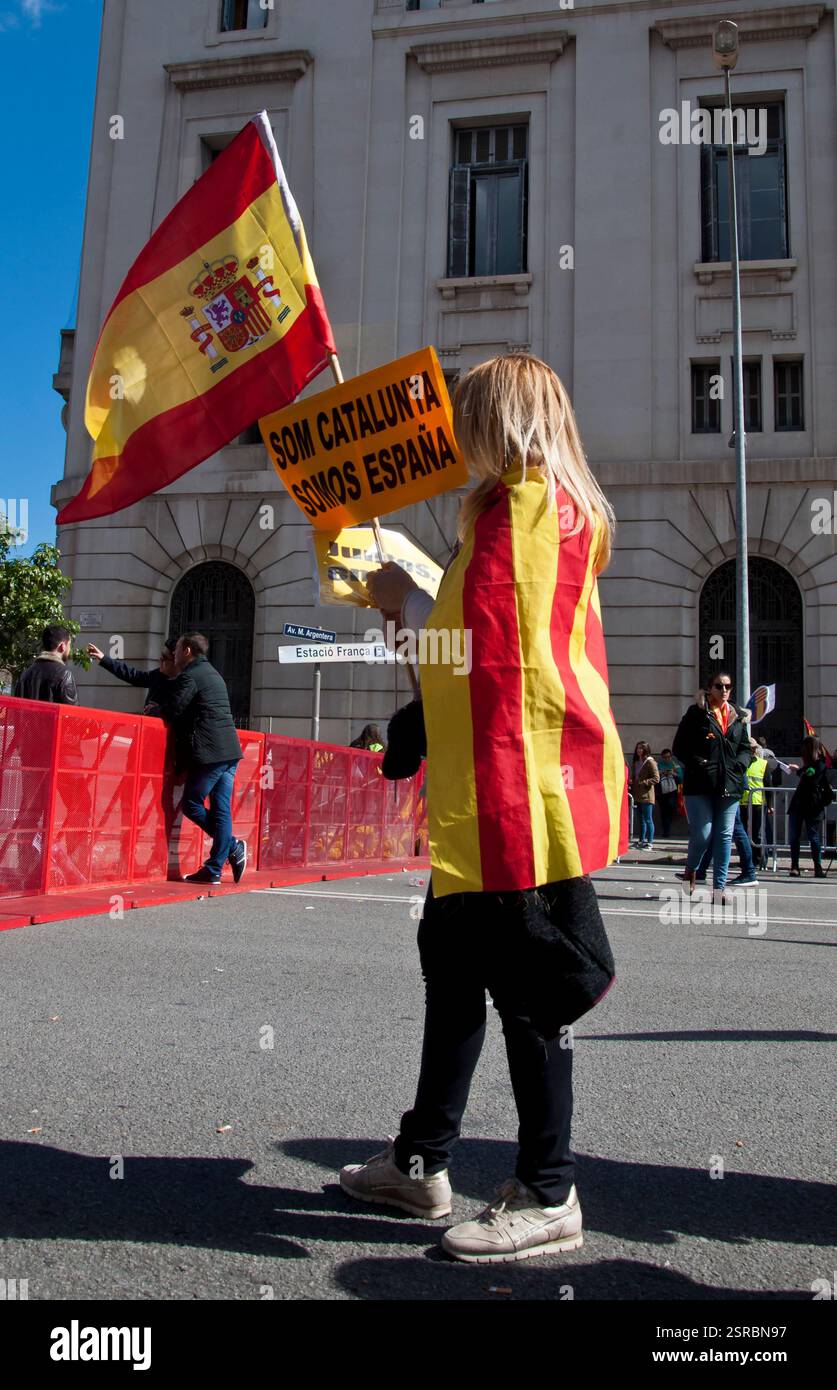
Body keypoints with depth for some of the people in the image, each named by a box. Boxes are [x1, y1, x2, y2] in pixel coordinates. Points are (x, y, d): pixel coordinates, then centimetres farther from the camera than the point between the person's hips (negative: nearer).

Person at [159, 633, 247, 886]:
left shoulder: (189, 676, -6)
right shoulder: (213, 674, 24)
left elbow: (171, 713, -12)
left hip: (209, 753, -9)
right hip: (230, 751, 9)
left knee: (191, 804, 2)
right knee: (221, 808, 6)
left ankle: (233, 847, -3)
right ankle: (214, 870, 7)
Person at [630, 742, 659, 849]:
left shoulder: (650, 762, -6)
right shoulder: (635, 763, 17)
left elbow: (656, 778, -12)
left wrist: (642, 783, -17)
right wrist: (631, 783, 7)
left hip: (646, 796, -8)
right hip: (638, 795, 8)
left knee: (648, 819, -6)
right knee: (641, 819, 12)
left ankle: (650, 842, -2)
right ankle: (642, 841, 18)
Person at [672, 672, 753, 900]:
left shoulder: (738, 716, 14)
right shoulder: (696, 713, 1)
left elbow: (746, 747, 18)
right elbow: (679, 747, -1)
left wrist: (739, 763, -2)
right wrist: (698, 763, -13)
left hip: (729, 785, 4)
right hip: (700, 785, -4)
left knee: (725, 836, 3)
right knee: (702, 834, -6)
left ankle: (719, 887, 8)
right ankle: (690, 870, 23)